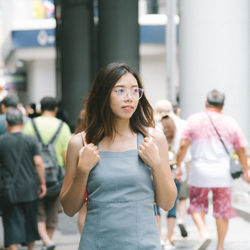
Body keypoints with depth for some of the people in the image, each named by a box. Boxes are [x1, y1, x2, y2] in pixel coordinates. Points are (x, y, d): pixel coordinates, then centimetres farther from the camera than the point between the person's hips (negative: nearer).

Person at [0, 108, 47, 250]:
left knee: (12, 226, 1)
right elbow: (38, 163, -7)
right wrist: (43, 183, 1)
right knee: (30, 222, 18)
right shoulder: (31, 140, -4)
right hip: (29, 190, 1)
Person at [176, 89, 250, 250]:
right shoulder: (231, 123, 3)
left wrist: (178, 166, 4)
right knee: (223, 210, 10)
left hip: (199, 173, -1)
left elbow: (183, 146, -4)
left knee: (197, 205, 15)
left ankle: (203, 233, -8)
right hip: (223, 175, 1)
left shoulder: (194, 120, 0)